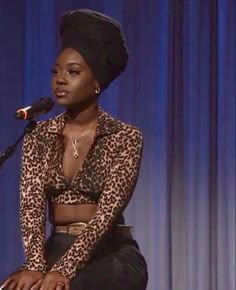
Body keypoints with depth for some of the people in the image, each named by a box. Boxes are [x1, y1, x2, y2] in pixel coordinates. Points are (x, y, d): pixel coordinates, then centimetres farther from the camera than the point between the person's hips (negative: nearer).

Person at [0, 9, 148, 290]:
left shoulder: (125, 137, -6)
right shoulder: (39, 137, 6)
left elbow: (107, 210, -18)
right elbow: (31, 204, -7)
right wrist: (36, 265, -25)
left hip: (114, 254, -4)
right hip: (57, 250, 4)